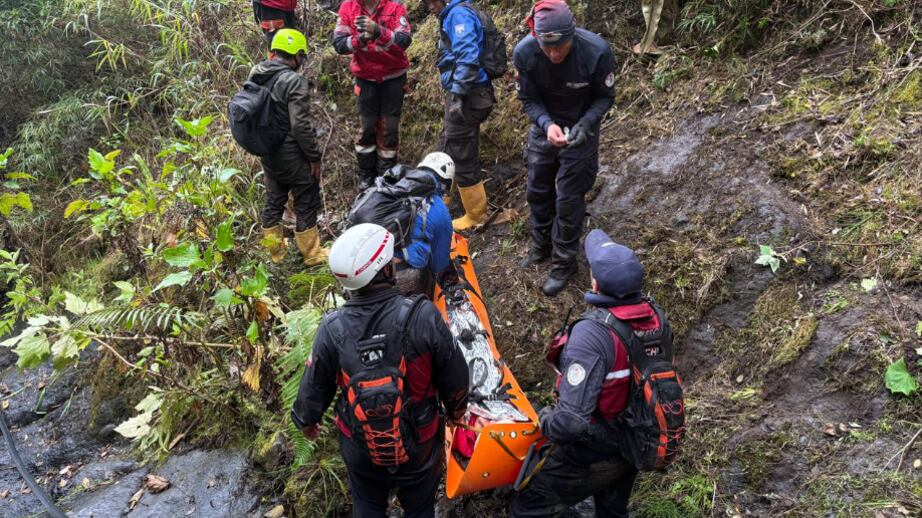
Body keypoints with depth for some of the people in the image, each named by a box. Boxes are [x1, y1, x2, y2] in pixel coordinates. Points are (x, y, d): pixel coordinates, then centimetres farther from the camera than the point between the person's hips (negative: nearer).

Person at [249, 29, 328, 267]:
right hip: (291, 155, -7)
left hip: (267, 153, 8)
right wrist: (314, 156, -14)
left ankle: (276, 251, 35)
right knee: (306, 203, 9)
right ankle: (311, 254, 20)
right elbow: (300, 125, -24)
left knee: (273, 200, 20)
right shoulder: (293, 80, -21)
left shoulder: (256, 75, 2)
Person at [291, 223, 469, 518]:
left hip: (360, 449, 2)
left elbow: (315, 386, -6)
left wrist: (306, 420, 16)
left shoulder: (332, 329, -23)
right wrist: (456, 409, 7)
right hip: (419, 447, -1)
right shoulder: (423, 317, -29)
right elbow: (454, 376, -15)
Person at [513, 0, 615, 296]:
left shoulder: (597, 51, -31)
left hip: (580, 130, -3)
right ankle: (541, 245, 41)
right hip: (544, 127, 3)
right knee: (537, 191, 16)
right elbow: (528, 99, -12)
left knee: (568, 199, 1)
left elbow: (605, 97, -14)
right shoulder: (524, 53, -25)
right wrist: (547, 124, -31)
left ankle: (565, 261, 21)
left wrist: (585, 125, -32)